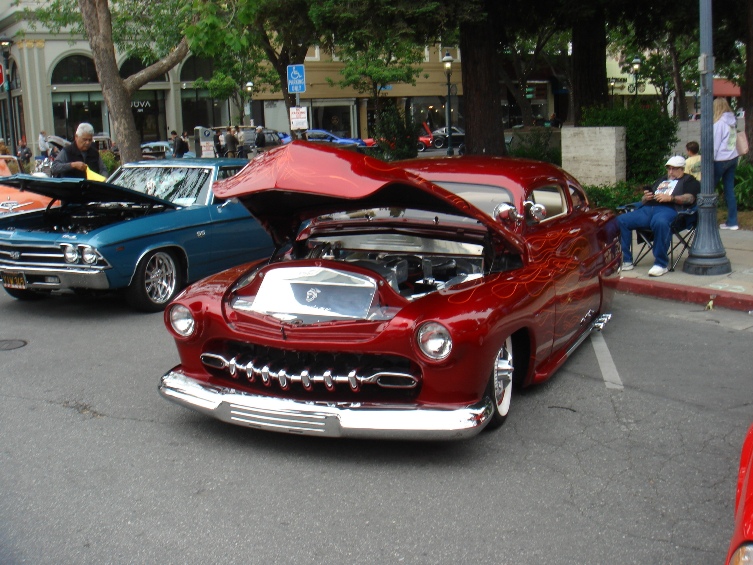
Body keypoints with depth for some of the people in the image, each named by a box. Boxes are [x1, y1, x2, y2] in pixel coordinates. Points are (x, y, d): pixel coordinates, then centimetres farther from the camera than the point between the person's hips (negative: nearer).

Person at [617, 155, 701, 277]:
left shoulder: (688, 180, 22)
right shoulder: (661, 180, 39)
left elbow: (690, 198, 2)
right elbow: (643, 200, 36)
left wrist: (670, 198, -11)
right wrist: (645, 198, 11)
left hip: (668, 209, -6)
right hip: (648, 209, 6)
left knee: (660, 222, -42)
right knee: (621, 220, -17)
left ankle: (661, 264, -33)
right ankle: (626, 260, -17)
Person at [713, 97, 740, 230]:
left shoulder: (719, 123, -13)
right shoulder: (732, 121, 9)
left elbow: (715, 144, -13)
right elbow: (733, 140, 12)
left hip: (721, 159, -7)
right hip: (733, 158, 8)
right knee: (729, 189, 8)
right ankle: (732, 221, 9)